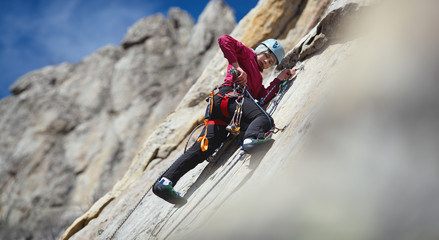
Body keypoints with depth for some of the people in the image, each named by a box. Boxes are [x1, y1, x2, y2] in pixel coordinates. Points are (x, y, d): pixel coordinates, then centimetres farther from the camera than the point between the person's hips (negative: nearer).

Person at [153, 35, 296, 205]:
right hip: (230, 95, -8)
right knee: (264, 119, -30)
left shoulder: (257, 78, 41)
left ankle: (165, 182, -16)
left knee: (203, 148, -7)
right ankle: (252, 137, -66)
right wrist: (237, 67, -7)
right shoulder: (246, 54, 19)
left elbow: (264, 97, 23)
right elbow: (224, 40, 1)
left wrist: (280, 79, 25)